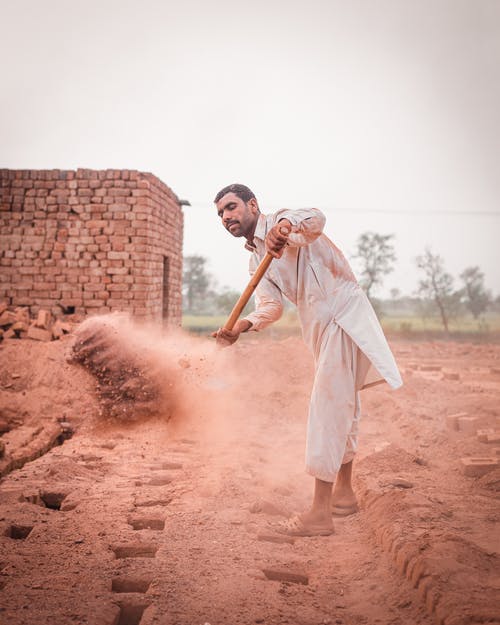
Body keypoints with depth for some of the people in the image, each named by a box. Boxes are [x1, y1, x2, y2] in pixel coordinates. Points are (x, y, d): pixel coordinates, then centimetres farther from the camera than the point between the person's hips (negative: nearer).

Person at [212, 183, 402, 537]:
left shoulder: (280, 222, -7)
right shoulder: (256, 261, 17)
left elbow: (315, 219, -31)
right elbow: (270, 306, 4)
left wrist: (286, 224, -54)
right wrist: (239, 327, -16)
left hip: (343, 314, -10)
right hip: (320, 328, 10)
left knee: (328, 406, -12)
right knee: (342, 408, 19)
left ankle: (321, 513, -8)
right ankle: (344, 493, 34)